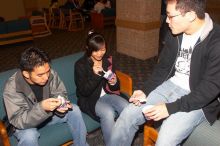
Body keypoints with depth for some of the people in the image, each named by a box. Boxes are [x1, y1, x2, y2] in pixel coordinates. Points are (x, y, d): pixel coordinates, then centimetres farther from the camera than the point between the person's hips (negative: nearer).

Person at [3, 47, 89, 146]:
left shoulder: (50, 74, -21)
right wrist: (41, 108, -46)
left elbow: (59, 93, -6)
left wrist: (60, 104, -30)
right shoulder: (12, 88, -31)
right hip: (25, 123, -4)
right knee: (29, 136, -35)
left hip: (48, 113, 4)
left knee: (74, 110, -12)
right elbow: (18, 121, -29)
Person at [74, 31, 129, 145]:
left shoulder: (108, 60, 2)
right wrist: (95, 75, -29)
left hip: (107, 94, 4)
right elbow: (84, 91, -15)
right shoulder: (80, 65, -12)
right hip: (90, 99, -4)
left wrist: (114, 83, -17)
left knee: (127, 107, -22)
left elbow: (115, 87, 9)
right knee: (108, 113, -32)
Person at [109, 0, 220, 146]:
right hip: (171, 86, 6)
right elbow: (163, 67, 7)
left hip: (199, 99, -5)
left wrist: (171, 108, -24)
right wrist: (146, 91, -6)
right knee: (128, 115, -6)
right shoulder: (174, 33, -1)